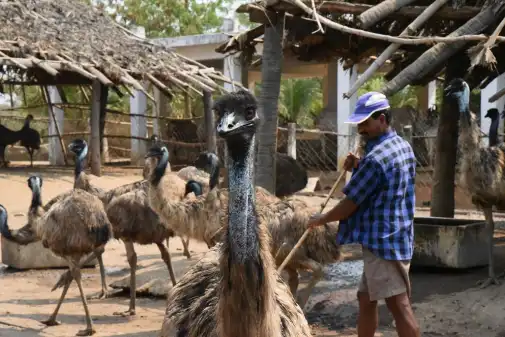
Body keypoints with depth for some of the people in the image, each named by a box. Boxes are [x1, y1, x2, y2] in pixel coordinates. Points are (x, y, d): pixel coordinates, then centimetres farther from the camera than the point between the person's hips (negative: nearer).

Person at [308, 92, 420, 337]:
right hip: (394, 237, 10)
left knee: (399, 306, -8)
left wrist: (320, 220, 3)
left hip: (382, 241, -10)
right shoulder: (402, 146, 10)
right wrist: (359, 169, 8)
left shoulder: (375, 158, -19)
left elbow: (350, 204, -14)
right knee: (366, 299, 18)